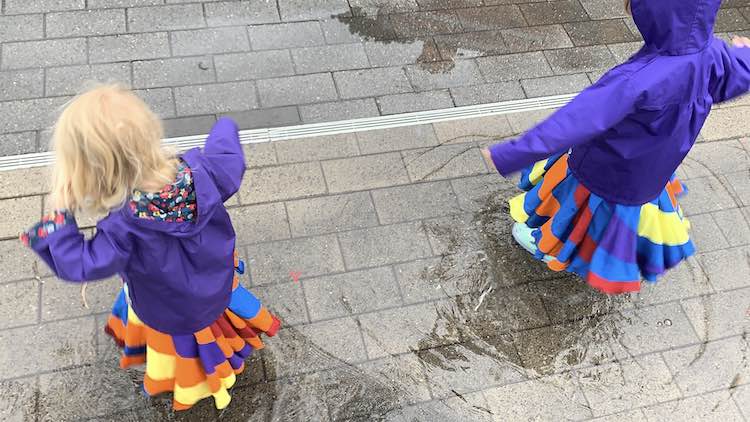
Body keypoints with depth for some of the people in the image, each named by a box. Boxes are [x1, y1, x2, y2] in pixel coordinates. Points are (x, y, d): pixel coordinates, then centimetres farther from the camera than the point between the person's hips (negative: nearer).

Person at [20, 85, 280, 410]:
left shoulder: (124, 225, -41)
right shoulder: (196, 170, -31)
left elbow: (80, 265, -29)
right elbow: (231, 165, -9)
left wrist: (61, 214, -24)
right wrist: (224, 129, 9)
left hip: (171, 314, -3)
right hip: (217, 285, 4)